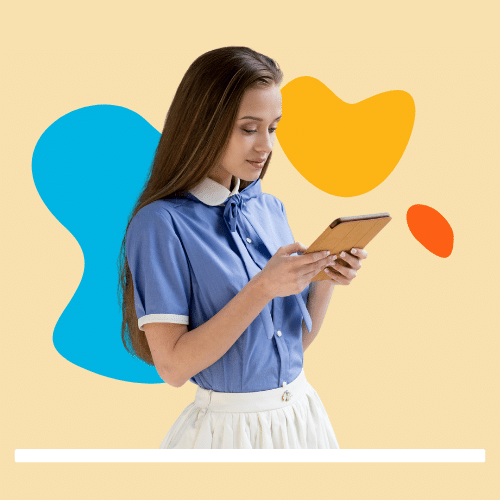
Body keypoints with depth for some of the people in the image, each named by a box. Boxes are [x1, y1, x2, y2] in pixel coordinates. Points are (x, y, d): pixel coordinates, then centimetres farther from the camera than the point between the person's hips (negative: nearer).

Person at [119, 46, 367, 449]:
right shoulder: (162, 223, -16)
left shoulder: (271, 209, 2)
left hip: (303, 415, 6)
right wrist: (263, 289, -25)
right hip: (230, 428, -5)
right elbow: (173, 365, -19)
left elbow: (300, 339, 8)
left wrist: (326, 279, -10)